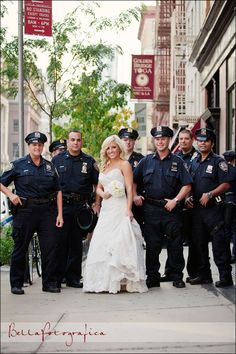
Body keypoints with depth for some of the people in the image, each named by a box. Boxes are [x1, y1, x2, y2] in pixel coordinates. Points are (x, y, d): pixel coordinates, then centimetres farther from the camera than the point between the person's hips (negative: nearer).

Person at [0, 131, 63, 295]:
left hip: (47, 210, 3)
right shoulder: (19, 165, 3)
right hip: (25, 210, -2)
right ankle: (16, 284, 13)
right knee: (20, 248, 3)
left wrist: (60, 214, 6)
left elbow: (58, 191, 12)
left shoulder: (49, 166, 12)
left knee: (50, 247, -1)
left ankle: (50, 283, 9)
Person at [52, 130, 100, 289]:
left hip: (81, 206, 1)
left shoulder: (89, 161, 10)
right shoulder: (57, 160, 9)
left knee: (77, 243, 5)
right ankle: (57, 275, 3)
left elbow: (97, 184, 11)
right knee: (60, 240, -3)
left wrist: (97, 204, 1)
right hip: (61, 205, -1)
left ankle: (73, 277, 12)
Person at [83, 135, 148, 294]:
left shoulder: (124, 164, -1)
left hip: (120, 208, -7)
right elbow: (99, 188, 23)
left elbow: (129, 188, -9)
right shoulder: (104, 166, 19)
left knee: (119, 243, -10)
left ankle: (121, 279, -6)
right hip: (106, 208, 7)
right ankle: (106, 280, 9)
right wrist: (103, 194, -1)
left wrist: (128, 209, -20)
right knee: (101, 244, 4)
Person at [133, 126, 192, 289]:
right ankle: (153, 278, 13)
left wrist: (175, 200, -10)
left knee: (175, 244, 1)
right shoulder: (146, 161, 10)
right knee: (152, 245, 4)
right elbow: (134, 181, 16)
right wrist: (135, 196, 1)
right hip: (151, 209, 2)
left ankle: (177, 277, 11)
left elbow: (187, 185, 0)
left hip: (171, 209, -1)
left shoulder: (177, 162, 4)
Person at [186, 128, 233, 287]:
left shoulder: (218, 161, -3)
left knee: (219, 243, -8)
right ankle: (204, 274, 20)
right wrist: (188, 197, 6)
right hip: (197, 208, 7)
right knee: (199, 242, 10)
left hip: (214, 207, -7)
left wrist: (210, 194, -18)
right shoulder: (194, 162, 16)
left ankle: (225, 276, -5)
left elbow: (226, 184, -10)